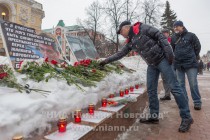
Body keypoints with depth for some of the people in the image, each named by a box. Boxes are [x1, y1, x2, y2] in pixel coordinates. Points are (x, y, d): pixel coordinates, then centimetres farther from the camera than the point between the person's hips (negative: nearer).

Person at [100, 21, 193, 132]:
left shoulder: (142, 28, -7)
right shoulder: (130, 42, 12)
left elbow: (160, 36, -11)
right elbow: (120, 54, 19)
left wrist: (168, 52, -19)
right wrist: (106, 60, 20)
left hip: (162, 59, -7)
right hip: (151, 65, 7)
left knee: (174, 87, -7)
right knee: (151, 90, 5)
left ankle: (186, 118, 1)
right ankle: (154, 116, 16)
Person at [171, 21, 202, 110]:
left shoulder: (190, 35, 0)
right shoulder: (173, 38, 10)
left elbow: (197, 47, 6)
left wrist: (193, 57, 9)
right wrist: (175, 59, 10)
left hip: (190, 63, -4)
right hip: (178, 64, 4)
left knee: (193, 84, -2)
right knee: (180, 84, 7)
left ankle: (197, 102, 11)